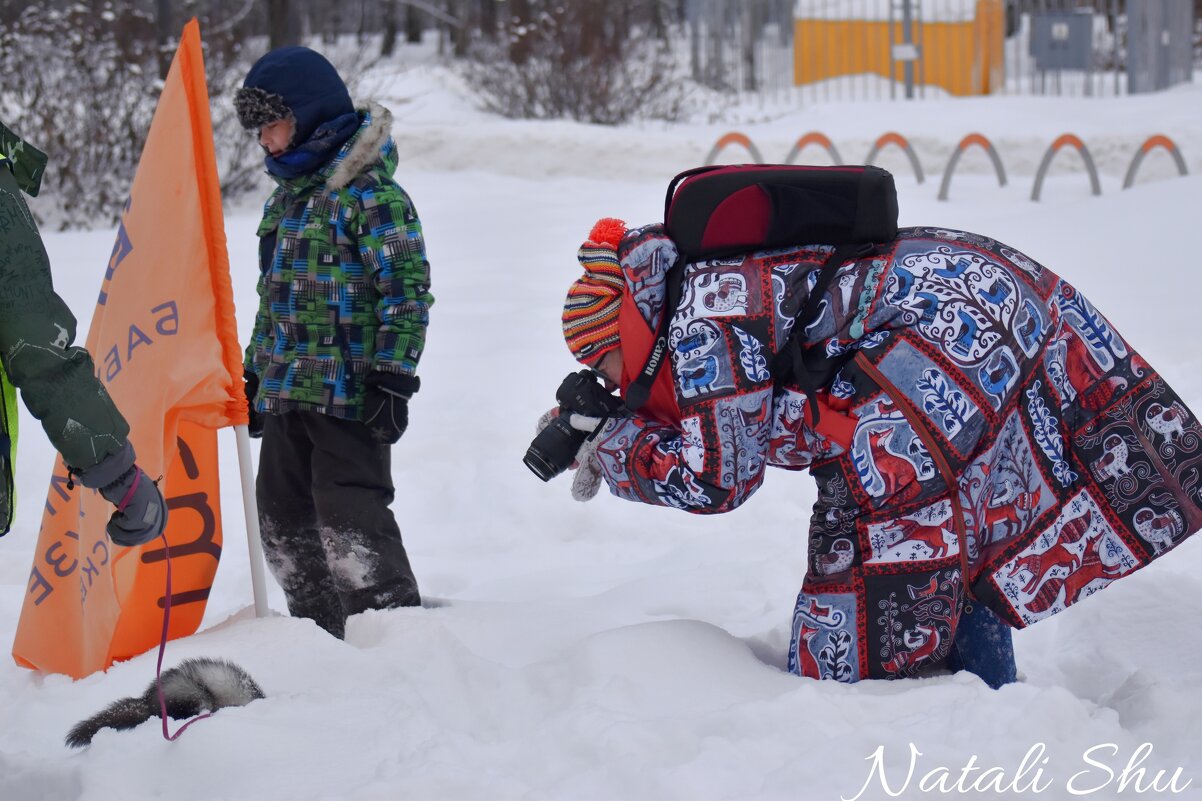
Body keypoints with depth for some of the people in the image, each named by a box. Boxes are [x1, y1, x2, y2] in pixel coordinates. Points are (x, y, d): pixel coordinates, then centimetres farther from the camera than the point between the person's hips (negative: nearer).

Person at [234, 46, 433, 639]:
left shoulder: (370, 191, -11)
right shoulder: (286, 195, 17)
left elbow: (406, 286, -15)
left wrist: (393, 377, -20)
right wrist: (253, 374, 24)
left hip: (347, 390, -9)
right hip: (287, 390, 9)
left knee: (350, 521, -13)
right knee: (283, 521, 10)